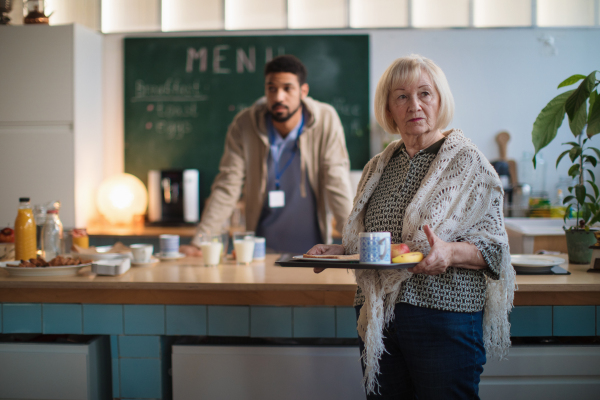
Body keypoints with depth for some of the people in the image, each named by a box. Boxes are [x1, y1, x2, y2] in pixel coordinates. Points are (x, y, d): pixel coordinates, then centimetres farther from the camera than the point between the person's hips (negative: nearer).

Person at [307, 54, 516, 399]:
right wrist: (337, 251, 3)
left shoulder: (467, 161, -1)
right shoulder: (379, 167, 15)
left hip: (444, 315, -4)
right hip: (379, 315, 5)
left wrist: (451, 252, -26)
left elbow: (494, 244, -7)